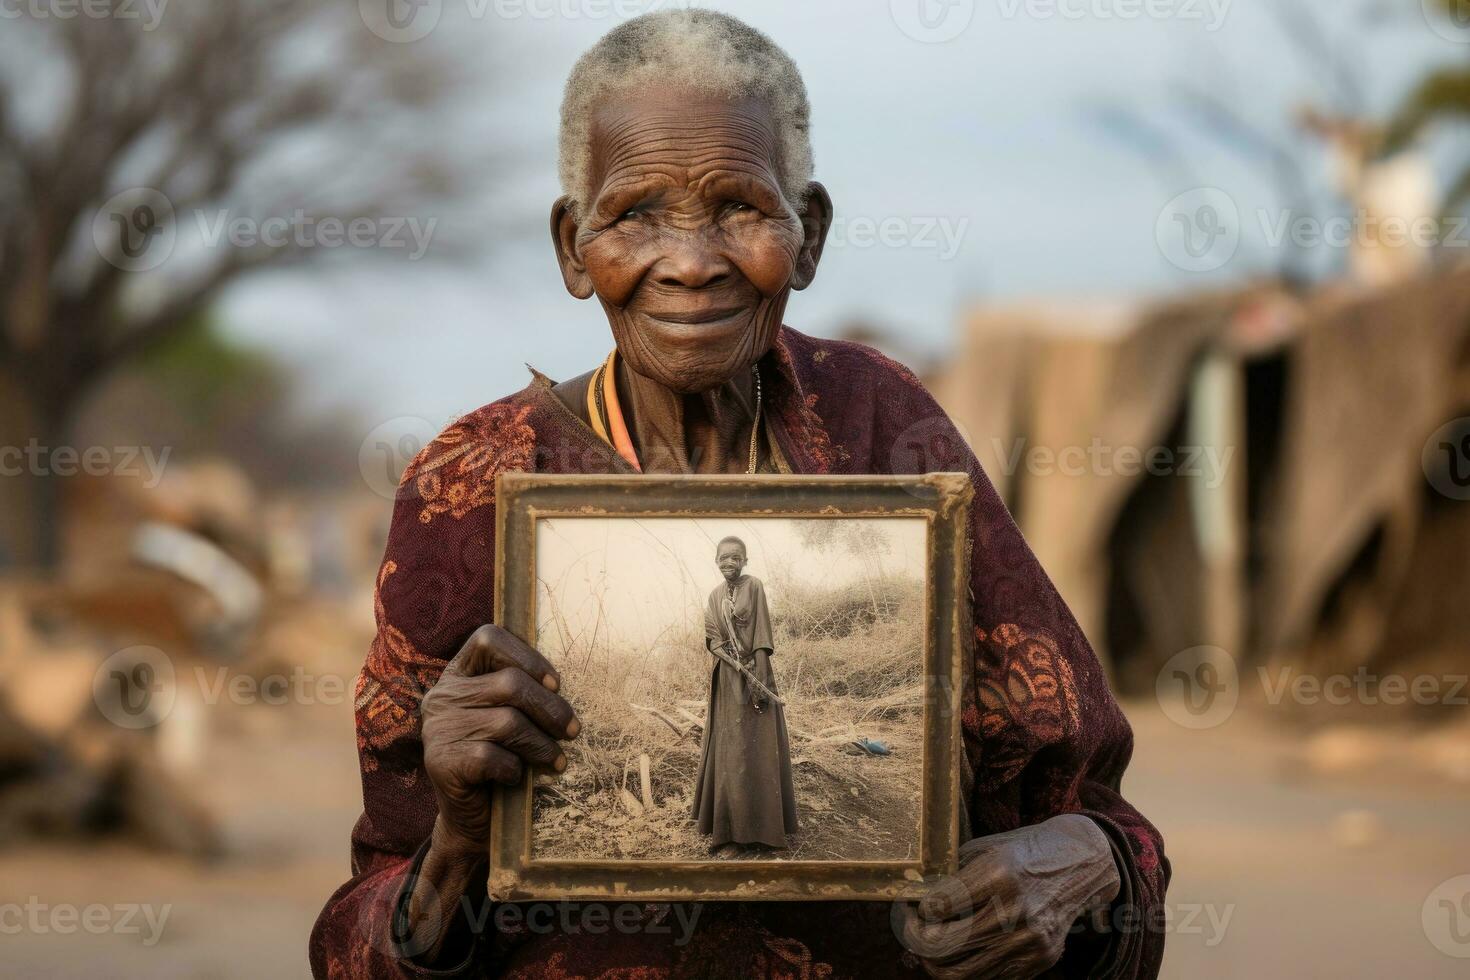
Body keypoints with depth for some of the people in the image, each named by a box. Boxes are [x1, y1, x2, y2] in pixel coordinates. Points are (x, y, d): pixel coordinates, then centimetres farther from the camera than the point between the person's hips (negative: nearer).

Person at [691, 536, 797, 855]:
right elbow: (714, 638, 5)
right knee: (729, 754, 4)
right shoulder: (715, 596, 10)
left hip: (755, 674, -4)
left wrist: (759, 679, -17)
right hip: (728, 683, 4)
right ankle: (731, 832, 8)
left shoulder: (754, 587, -5)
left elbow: (762, 636, -10)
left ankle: (764, 829, 0)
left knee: (760, 753, -3)